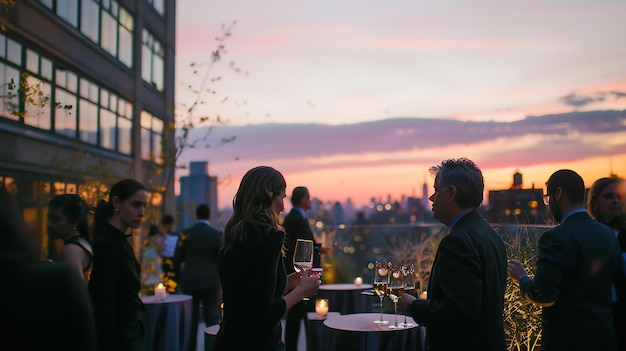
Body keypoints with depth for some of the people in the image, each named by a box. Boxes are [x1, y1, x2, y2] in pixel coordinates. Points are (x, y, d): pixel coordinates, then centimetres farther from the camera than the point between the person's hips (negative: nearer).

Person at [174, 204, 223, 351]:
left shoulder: (186, 234, 0)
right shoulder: (217, 234, -4)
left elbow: (177, 259, 2)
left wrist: (180, 278, 14)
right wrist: (220, 279, 8)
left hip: (189, 281, 2)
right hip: (210, 281, -1)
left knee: (191, 318, 9)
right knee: (212, 318, 3)